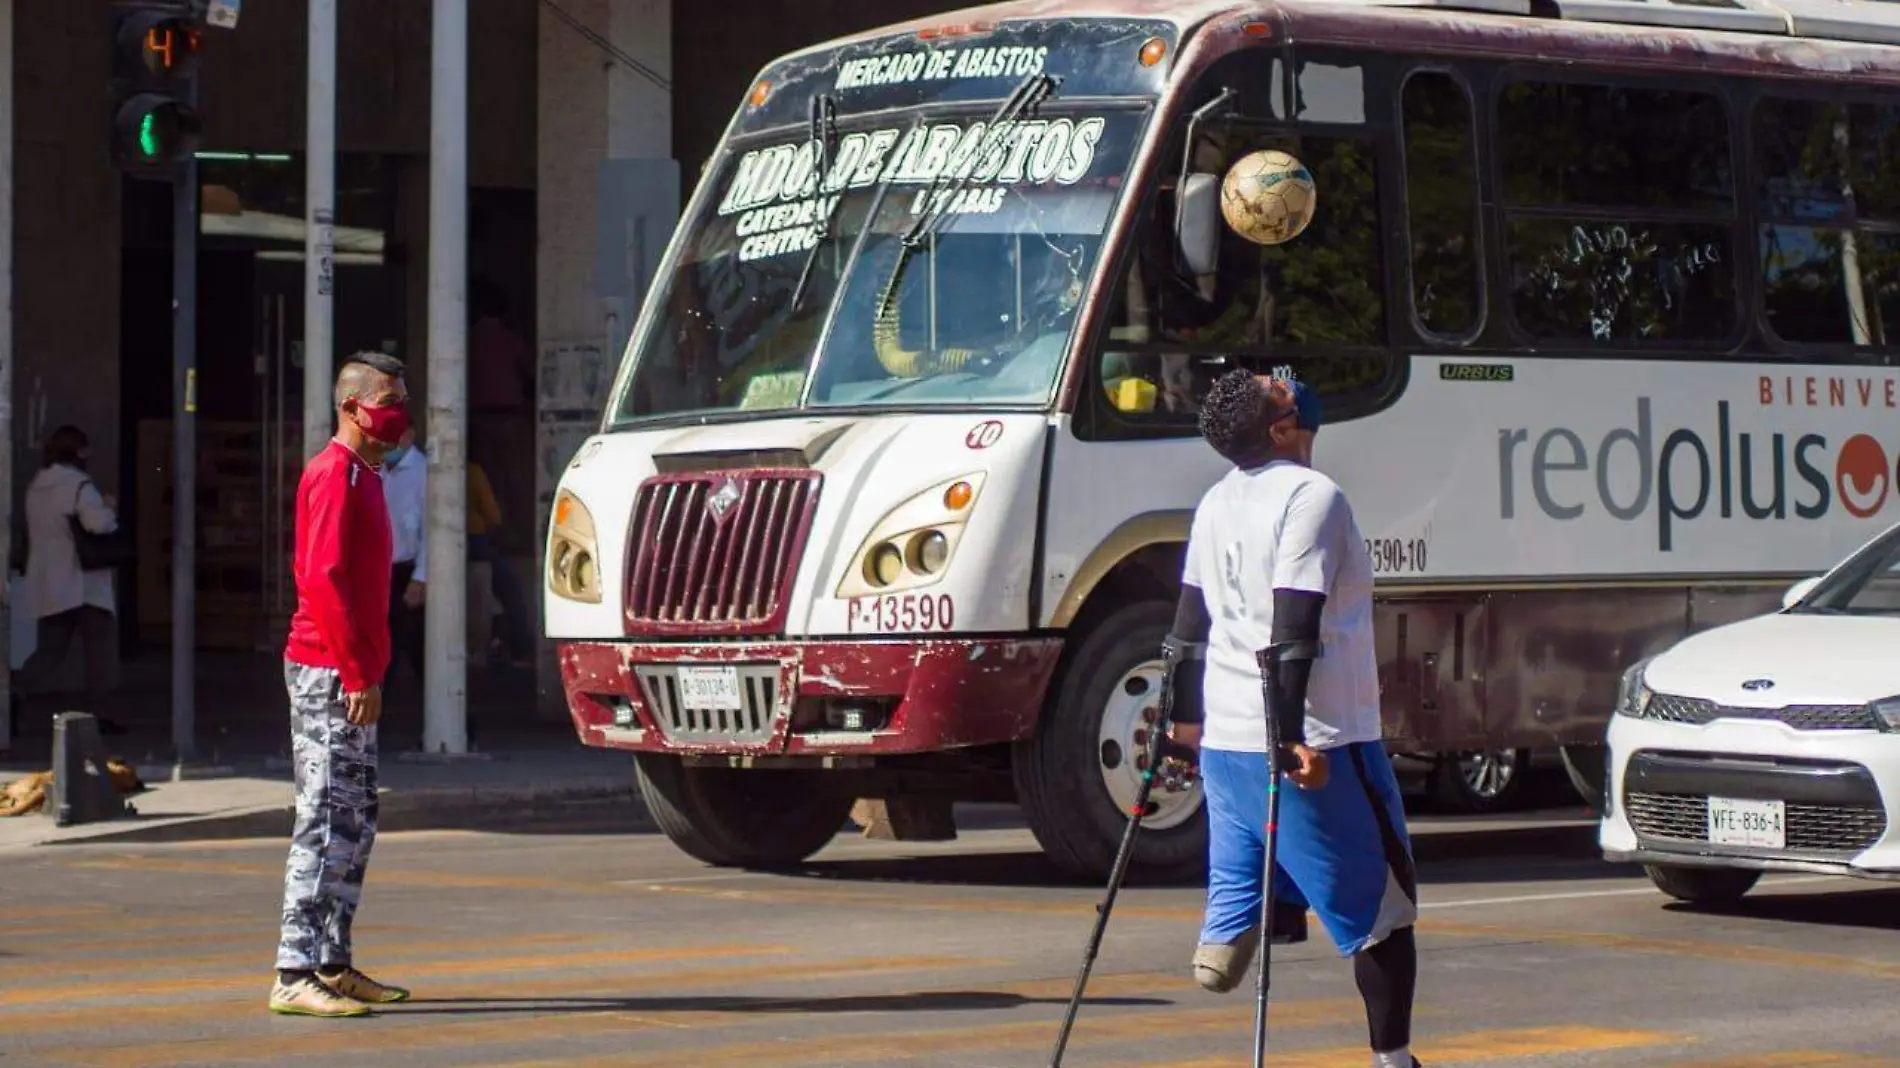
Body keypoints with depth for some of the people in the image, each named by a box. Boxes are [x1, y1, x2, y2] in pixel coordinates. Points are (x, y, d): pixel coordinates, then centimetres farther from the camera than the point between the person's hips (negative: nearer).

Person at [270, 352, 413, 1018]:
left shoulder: (362, 474, 18)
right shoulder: (337, 474, -13)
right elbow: (323, 578, -20)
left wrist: (365, 671, 16)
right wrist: (356, 674, -22)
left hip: (350, 676, 10)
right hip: (328, 675, -10)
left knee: (356, 820, 12)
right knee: (326, 823, -10)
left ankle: (333, 964, 18)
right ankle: (296, 976, -10)